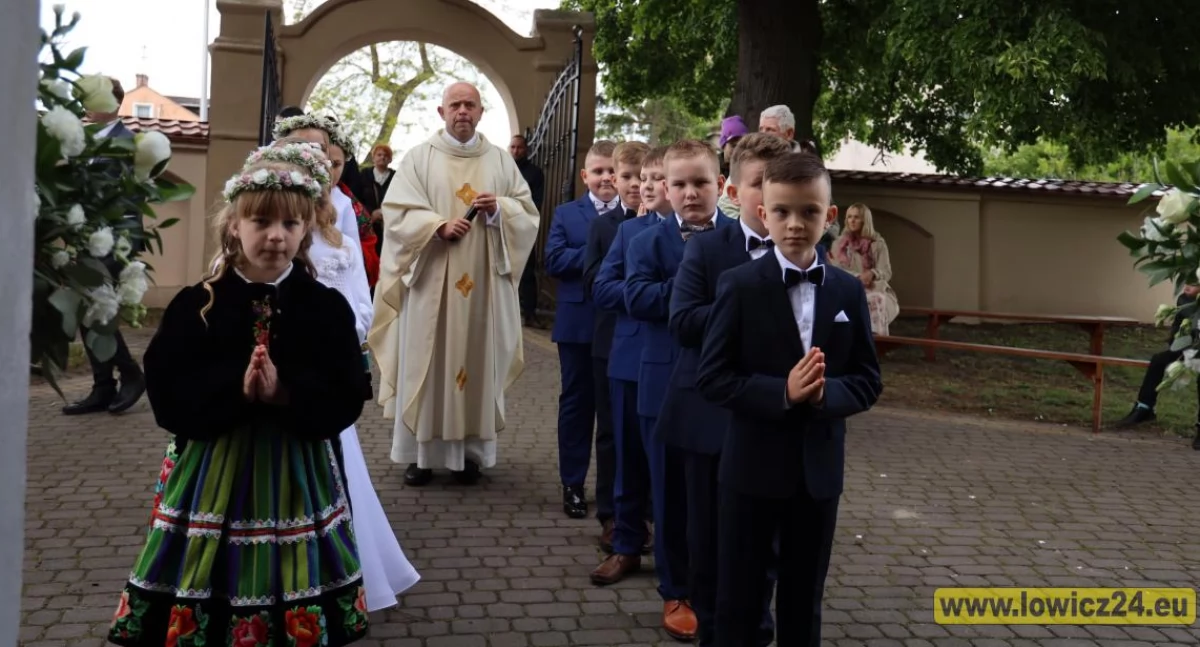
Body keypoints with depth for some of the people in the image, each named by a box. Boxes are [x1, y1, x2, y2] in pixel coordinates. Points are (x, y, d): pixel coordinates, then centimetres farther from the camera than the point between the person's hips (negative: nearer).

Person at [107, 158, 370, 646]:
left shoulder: (327, 307, -2)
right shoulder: (197, 305, -2)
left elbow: (345, 399, -7)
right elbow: (167, 395, -8)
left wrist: (284, 393, -22)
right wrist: (235, 389, -22)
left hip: (298, 470, 0)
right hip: (215, 467, 0)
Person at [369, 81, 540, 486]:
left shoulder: (501, 160, 10)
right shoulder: (418, 157, 4)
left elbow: (528, 212, 7)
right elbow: (396, 211, -5)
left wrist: (498, 208, -13)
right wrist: (438, 225, -19)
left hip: (483, 282, 2)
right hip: (430, 279, -1)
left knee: (478, 361, 3)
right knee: (424, 362, 0)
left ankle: (471, 449, 12)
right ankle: (421, 451, 8)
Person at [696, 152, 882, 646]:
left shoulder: (849, 291, 2)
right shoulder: (738, 285, -8)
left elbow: (868, 381, 2)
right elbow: (711, 378, -12)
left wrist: (825, 393, -19)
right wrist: (782, 392, -24)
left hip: (819, 468, 3)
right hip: (752, 466, -3)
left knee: (804, 602, 17)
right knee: (737, 599, 10)